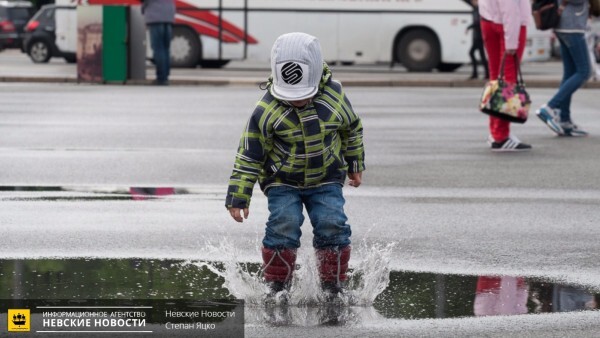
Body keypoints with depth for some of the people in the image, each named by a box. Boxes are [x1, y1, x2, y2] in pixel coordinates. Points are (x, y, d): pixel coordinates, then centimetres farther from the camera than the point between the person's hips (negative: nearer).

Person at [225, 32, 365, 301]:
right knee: (284, 223, -21)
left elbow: (352, 128, 9)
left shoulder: (334, 95, -12)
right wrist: (238, 197, -12)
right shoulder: (266, 111, -19)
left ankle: (334, 288, 2)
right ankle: (277, 288, -6)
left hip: (326, 179, 2)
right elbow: (249, 156, -12)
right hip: (282, 181, -2)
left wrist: (355, 165, 19)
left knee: (332, 224, -14)